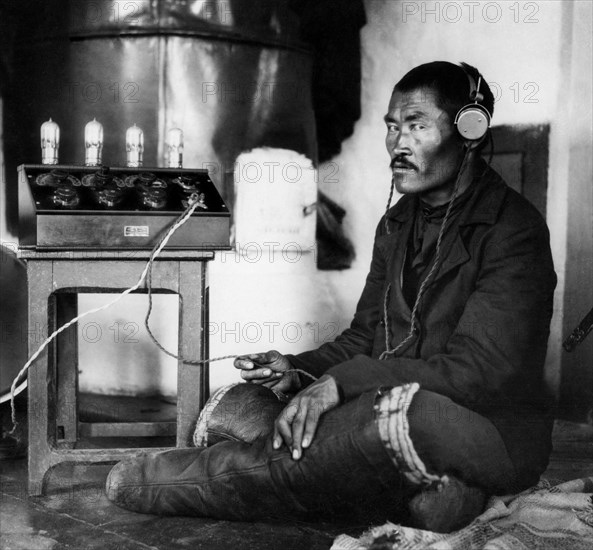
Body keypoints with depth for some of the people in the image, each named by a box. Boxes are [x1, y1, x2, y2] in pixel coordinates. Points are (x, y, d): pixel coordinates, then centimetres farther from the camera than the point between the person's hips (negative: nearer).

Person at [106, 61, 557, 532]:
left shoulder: (514, 229, -13)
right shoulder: (399, 222, 11)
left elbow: (476, 370, -22)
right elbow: (364, 338, 11)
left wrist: (342, 382, -27)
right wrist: (297, 372, -9)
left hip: (498, 431, -6)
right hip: (395, 405, 7)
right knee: (243, 403, -8)